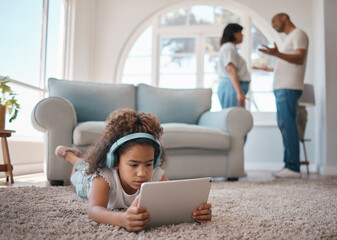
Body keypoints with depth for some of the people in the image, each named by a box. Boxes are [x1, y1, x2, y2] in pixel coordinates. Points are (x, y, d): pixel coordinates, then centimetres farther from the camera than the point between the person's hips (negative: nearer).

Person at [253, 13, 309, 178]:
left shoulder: (298, 34, 0)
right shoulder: (289, 38, 28)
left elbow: (299, 59, -15)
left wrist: (277, 54, -30)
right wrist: (269, 69, 40)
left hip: (289, 88, -10)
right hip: (281, 87, 10)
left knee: (287, 124, -15)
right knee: (284, 125, 5)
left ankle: (293, 167, -15)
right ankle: (290, 165, 6)